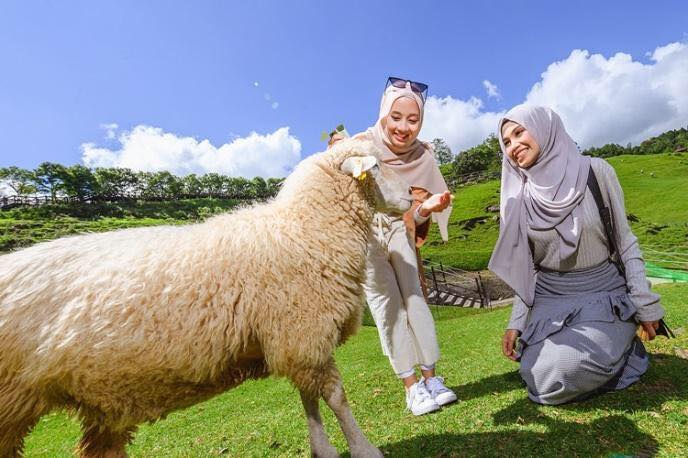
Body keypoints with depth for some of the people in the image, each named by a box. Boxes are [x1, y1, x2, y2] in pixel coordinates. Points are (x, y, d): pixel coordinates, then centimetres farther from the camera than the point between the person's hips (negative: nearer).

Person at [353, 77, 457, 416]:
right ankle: (411, 386, 4)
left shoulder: (422, 156, -6)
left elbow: (416, 215, -4)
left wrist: (426, 208, -26)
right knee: (387, 303, -6)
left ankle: (430, 377, 9)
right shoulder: (362, 144, -15)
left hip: (398, 229, 3)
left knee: (414, 297, -5)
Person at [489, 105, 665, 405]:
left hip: (606, 298, -2)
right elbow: (526, 267, 1)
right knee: (537, 376, -12)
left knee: (555, 377, -21)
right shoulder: (519, 198, -3)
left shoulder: (595, 171, -9)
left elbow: (625, 240, -2)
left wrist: (645, 304, -4)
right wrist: (516, 322, -1)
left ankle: (623, 347, 9)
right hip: (550, 302, 3)